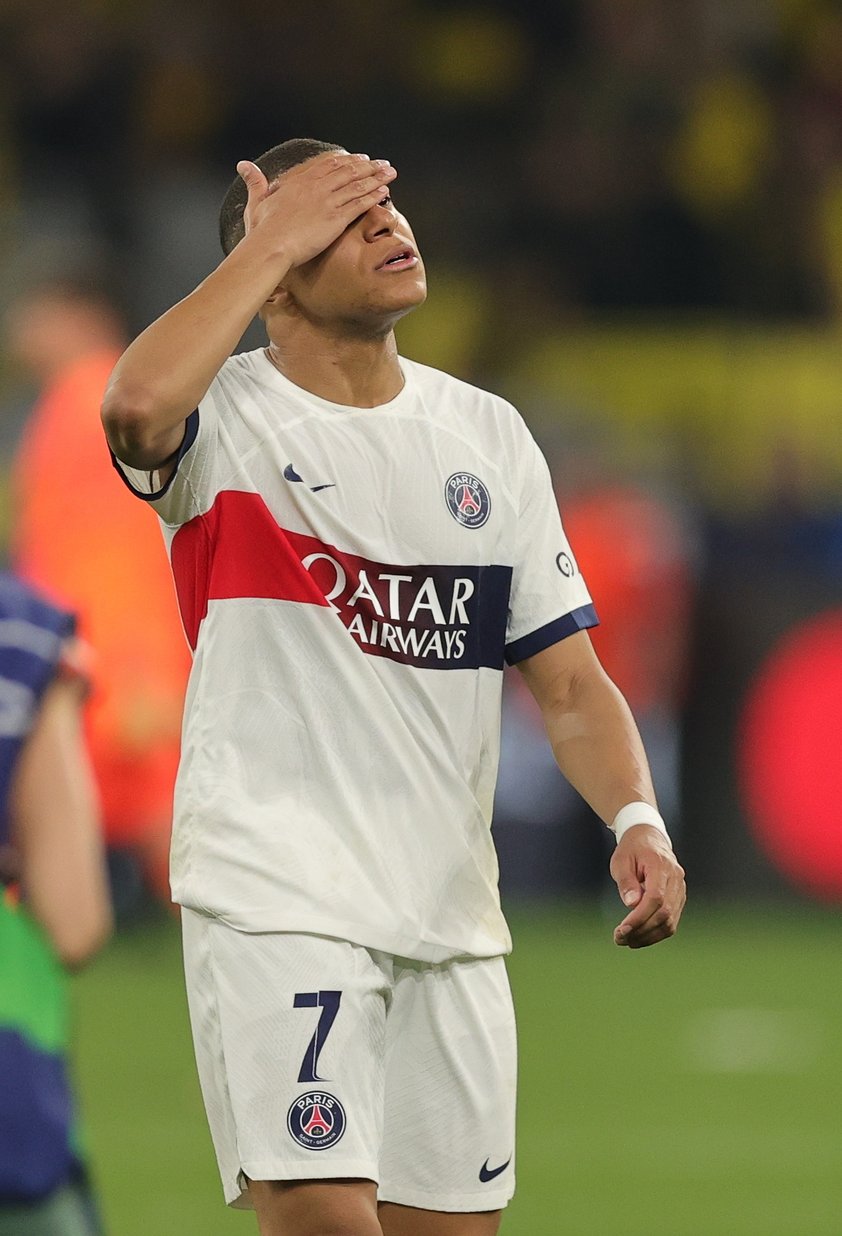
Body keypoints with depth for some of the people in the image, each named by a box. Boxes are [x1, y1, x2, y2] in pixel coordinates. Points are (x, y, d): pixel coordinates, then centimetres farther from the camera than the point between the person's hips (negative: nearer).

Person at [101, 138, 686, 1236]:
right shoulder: (226, 417, -3)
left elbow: (569, 682, 13)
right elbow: (137, 403, -30)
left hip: (452, 917, 5)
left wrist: (636, 822, -6)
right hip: (274, 898, -5)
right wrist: (270, 240, -17)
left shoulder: (490, 435, 13)